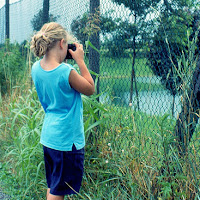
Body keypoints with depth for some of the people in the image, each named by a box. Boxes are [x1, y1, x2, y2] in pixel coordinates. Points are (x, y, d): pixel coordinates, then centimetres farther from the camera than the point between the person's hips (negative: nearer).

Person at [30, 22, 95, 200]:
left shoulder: (36, 68, -1)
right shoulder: (66, 72, -23)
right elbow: (90, 89, -7)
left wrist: (61, 62, 8)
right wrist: (80, 60, -6)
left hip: (48, 136, 8)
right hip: (67, 139, -8)